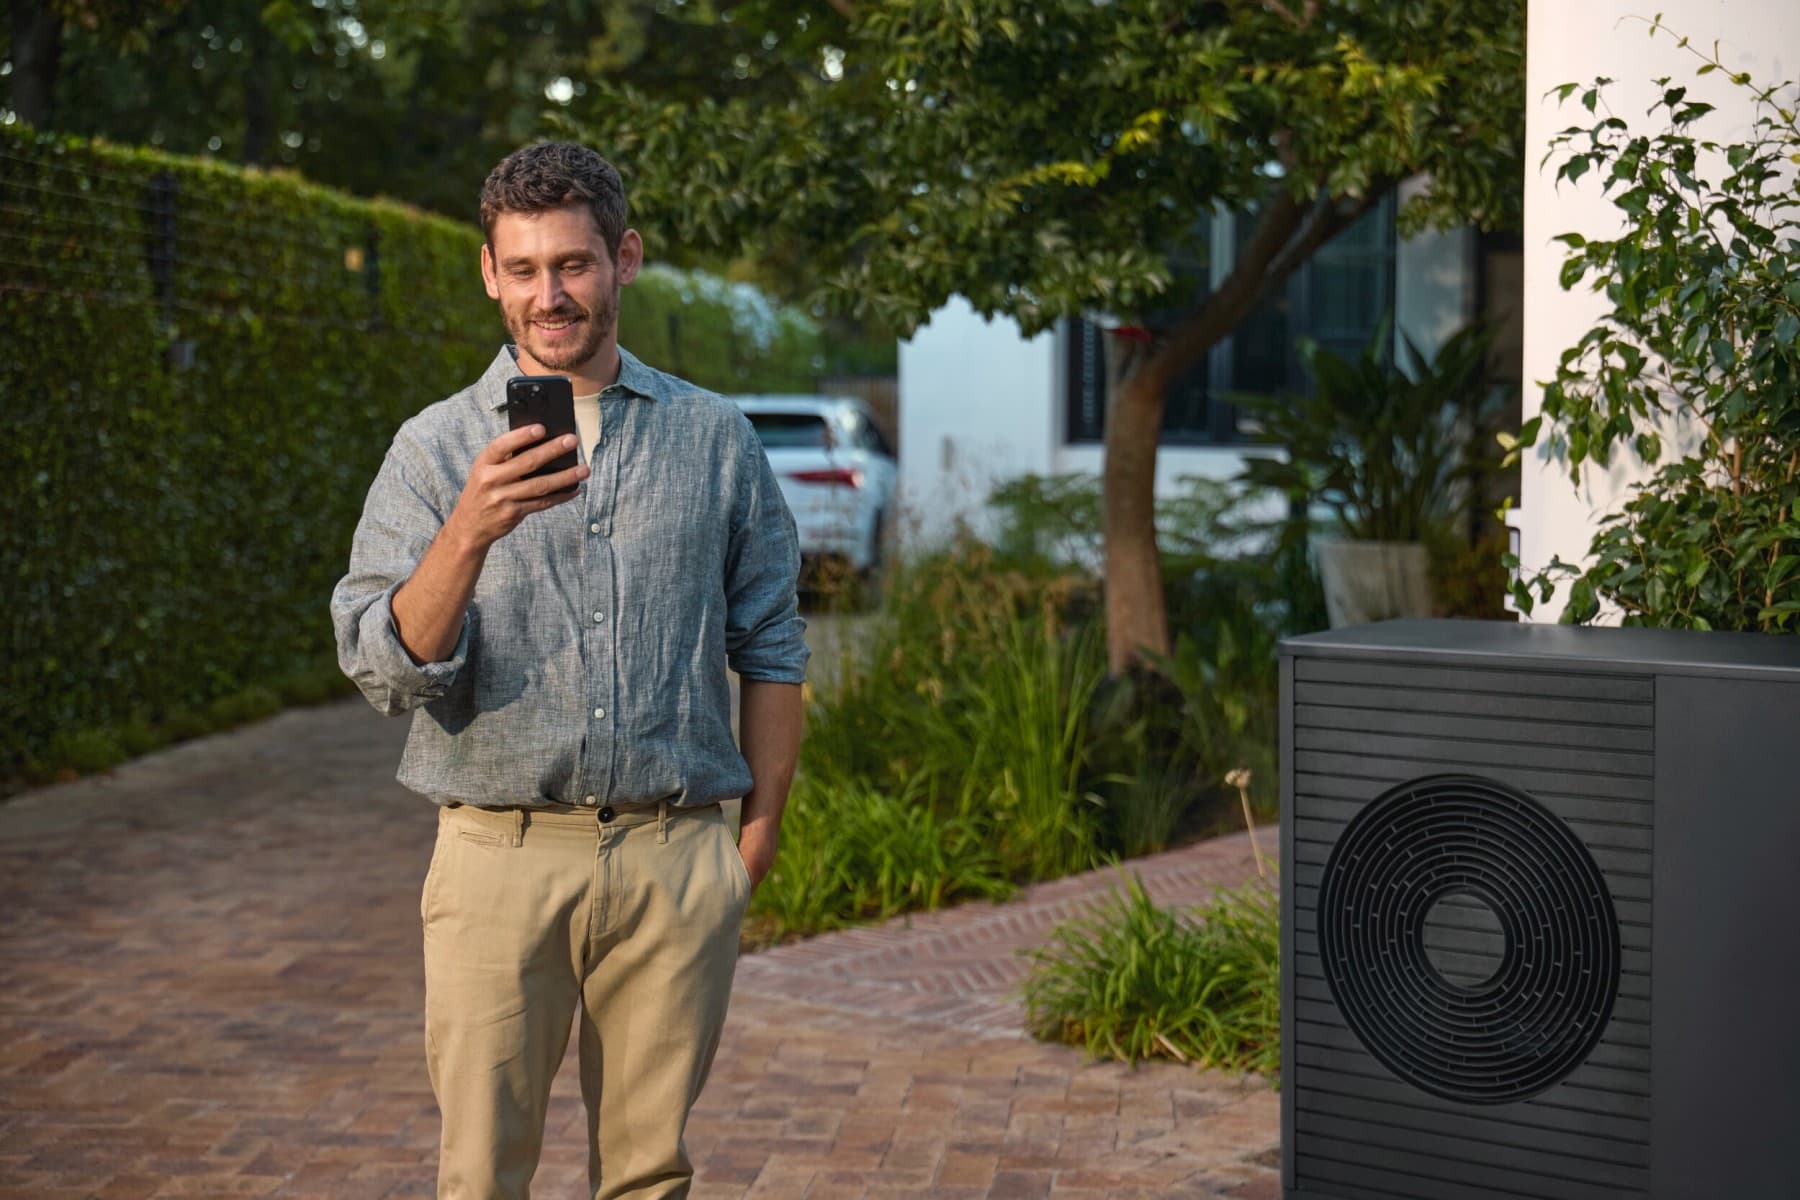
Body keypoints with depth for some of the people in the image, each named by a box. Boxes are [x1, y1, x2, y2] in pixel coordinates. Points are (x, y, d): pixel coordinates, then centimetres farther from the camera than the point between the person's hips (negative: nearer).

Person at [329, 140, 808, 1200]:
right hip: (501, 860, -1)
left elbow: (771, 651, 12)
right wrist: (472, 532, -24)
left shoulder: (715, 439, 7)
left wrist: (758, 837, 7)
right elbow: (386, 669, -9)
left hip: (677, 860, 1)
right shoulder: (436, 448, 2)